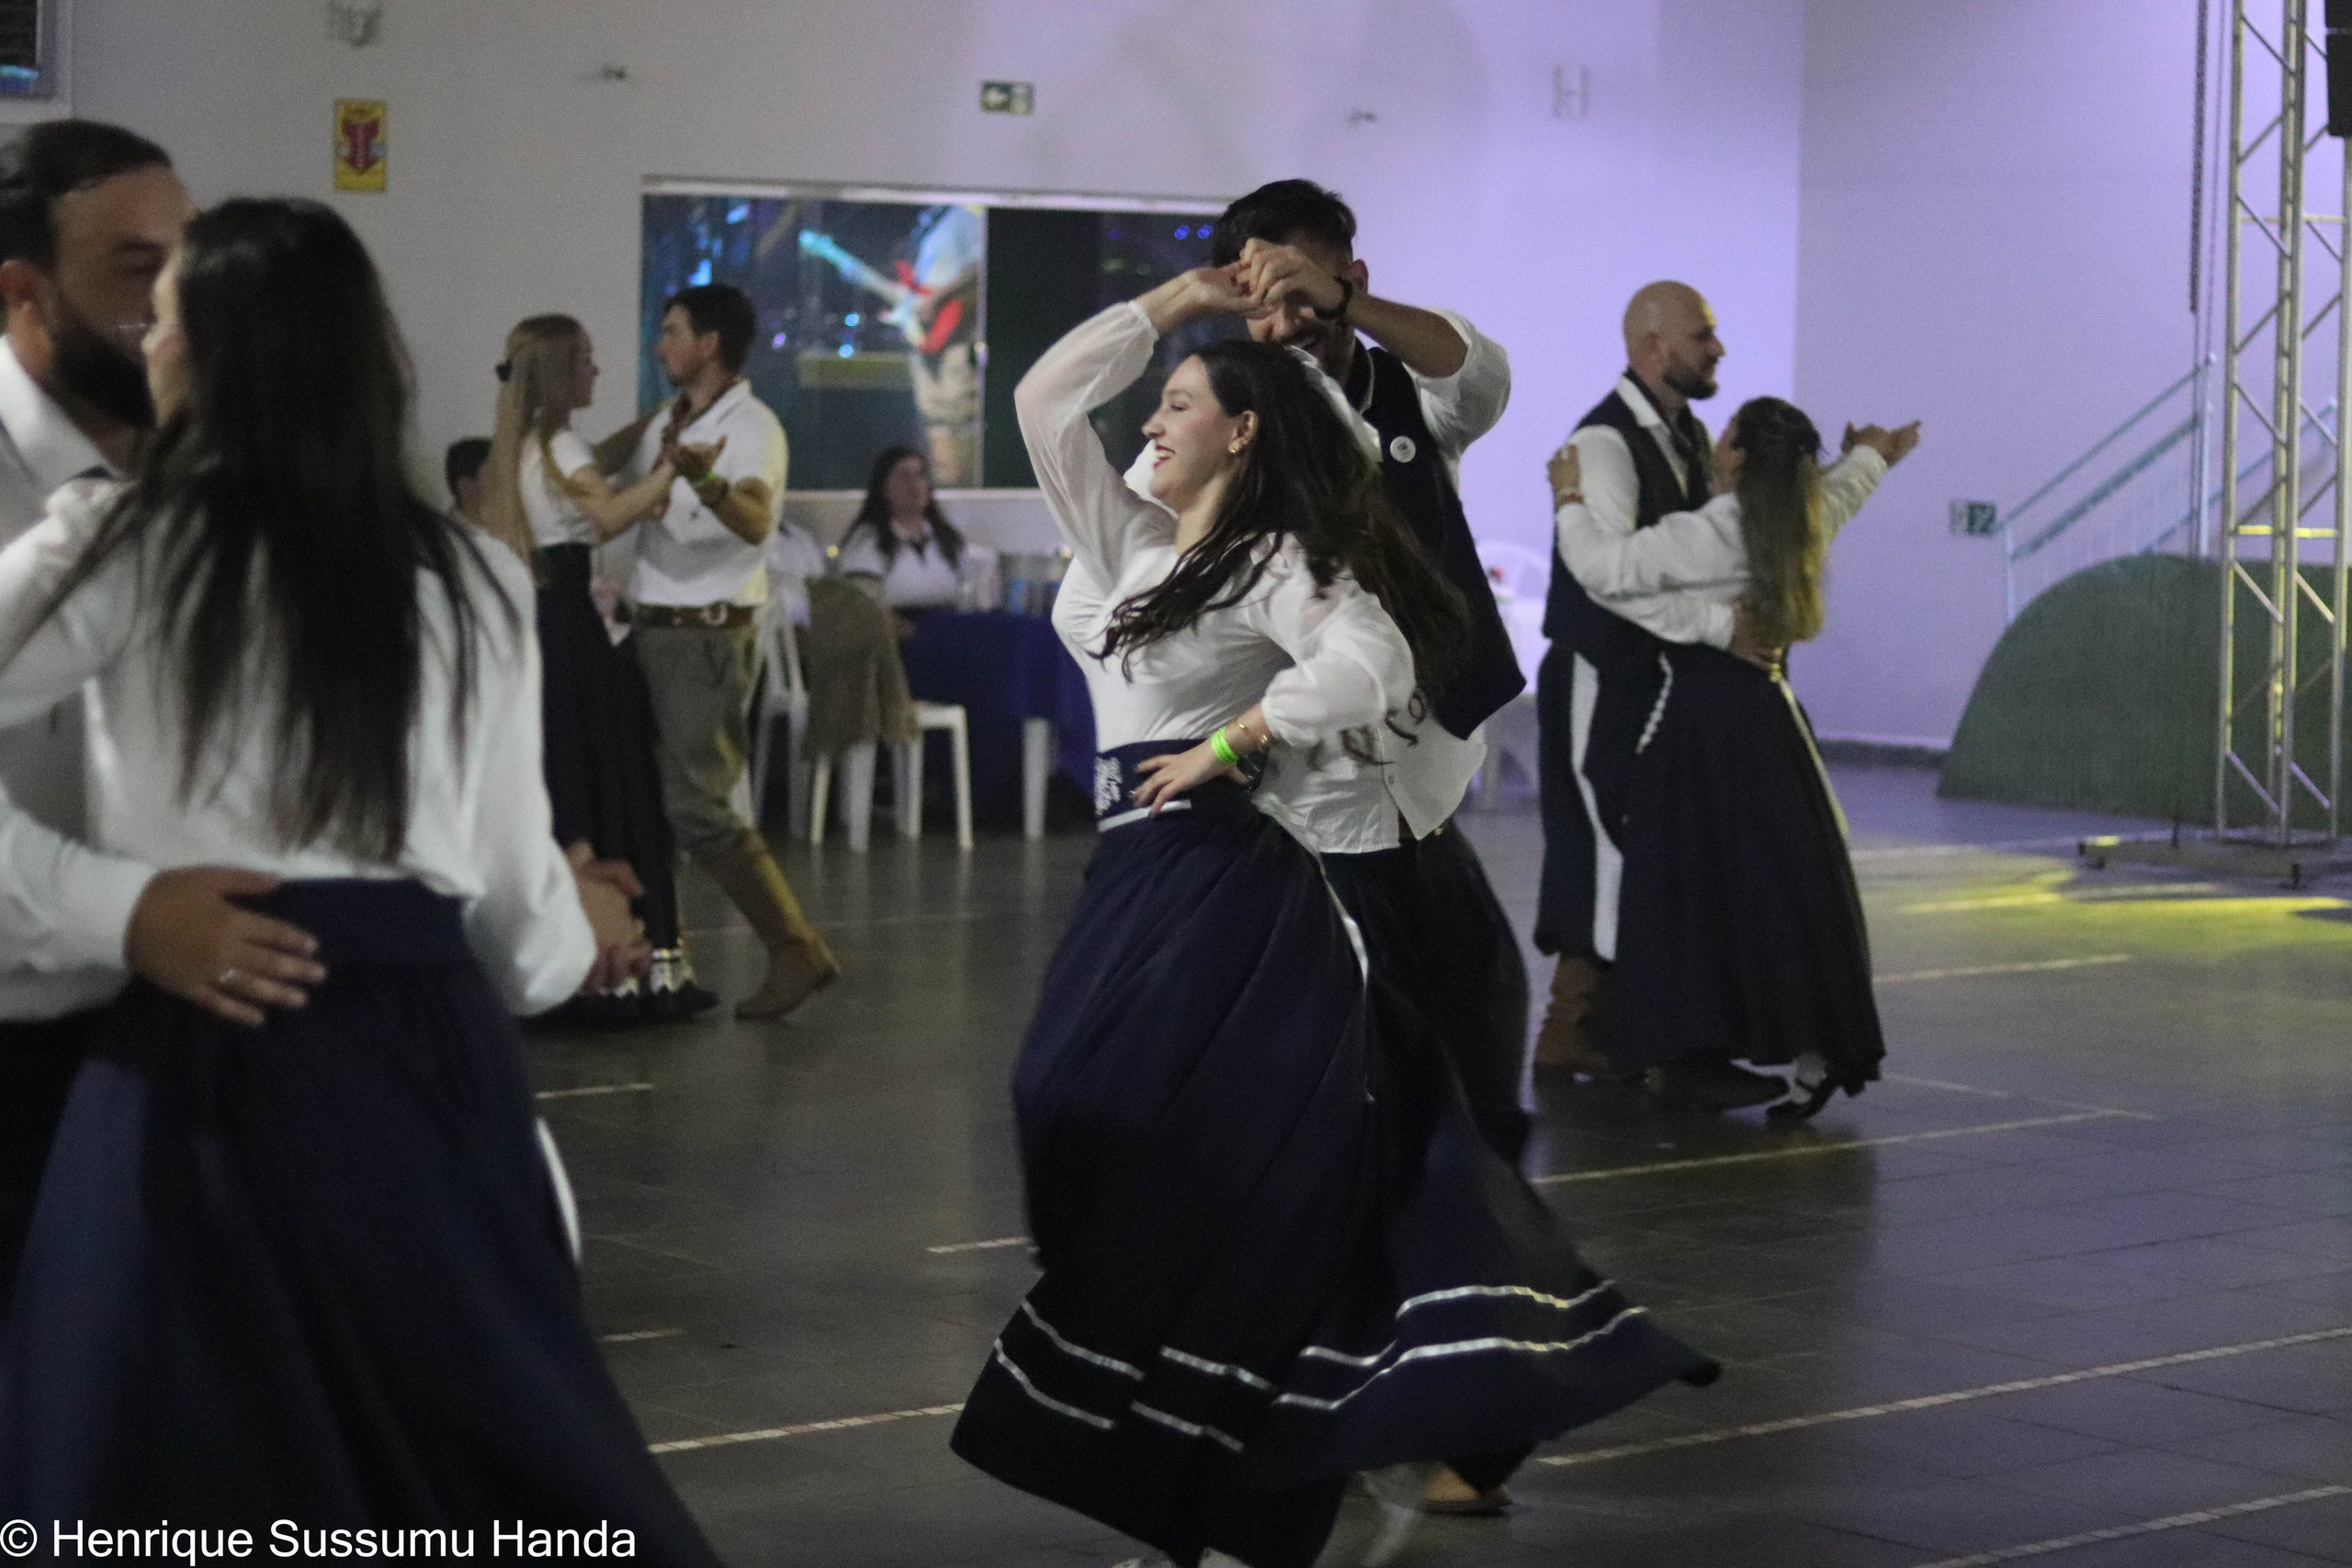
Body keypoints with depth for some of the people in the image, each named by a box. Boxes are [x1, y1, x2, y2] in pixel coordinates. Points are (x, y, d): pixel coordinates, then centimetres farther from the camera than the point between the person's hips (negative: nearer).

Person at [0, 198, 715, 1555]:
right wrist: (573, 943, 31)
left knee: (177, 1450, 7)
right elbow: (512, 874, 10)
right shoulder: (469, 579, 6)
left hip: (206, 1047, -3)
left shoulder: (124, 546, -4)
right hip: (421, 1037, 3)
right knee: (489, 1429, 16)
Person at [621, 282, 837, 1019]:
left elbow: (756, 521, -32)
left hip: (708, 634, -8)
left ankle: (797, 952, -6)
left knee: (696, 805, -13)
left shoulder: (751, 426, -11)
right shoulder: (664, 426, 14)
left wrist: (703, 478, -49)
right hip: (651, 627, 8)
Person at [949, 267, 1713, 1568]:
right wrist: (1179, 297, 11)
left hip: (1225, 882, -8)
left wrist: (1226, 746, -18)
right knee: (1093, 1128, 10)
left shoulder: (1280, 561, -10)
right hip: (1135, 874, 9)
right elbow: (1047, 397, 10)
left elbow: (1375, 665, -25)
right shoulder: (1124, 536, 11)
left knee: (1207, 1151, -5)